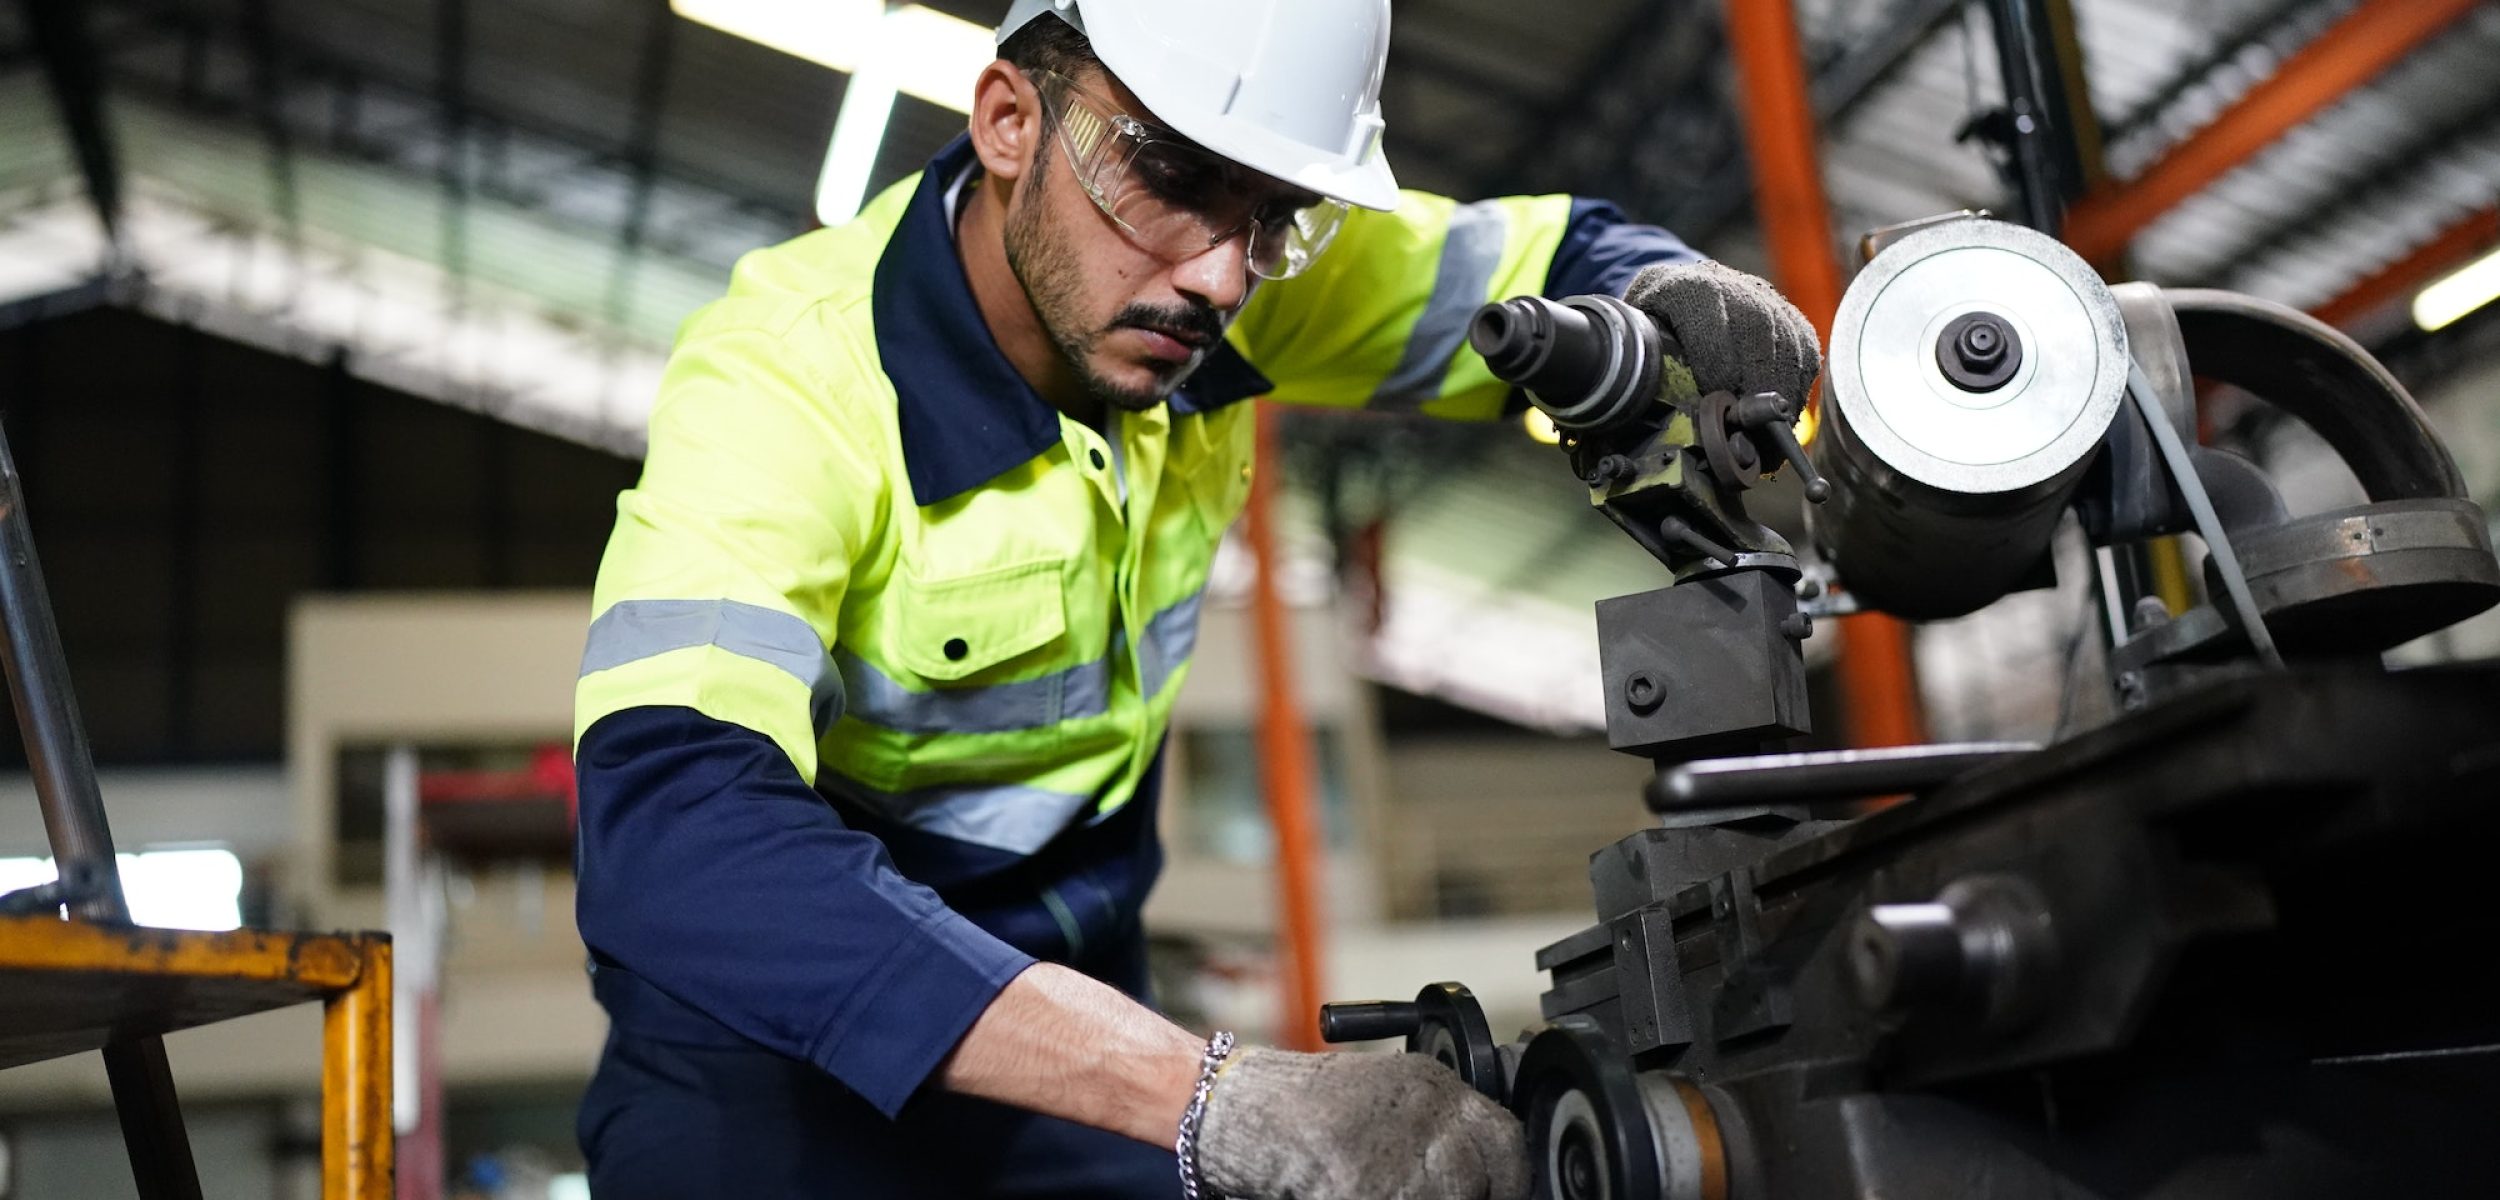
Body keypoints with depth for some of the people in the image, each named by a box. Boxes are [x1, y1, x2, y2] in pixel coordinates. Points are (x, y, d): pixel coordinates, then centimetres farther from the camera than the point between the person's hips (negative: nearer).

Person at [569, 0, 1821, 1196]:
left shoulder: (1201, 262, -11)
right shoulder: (779, 376, -27)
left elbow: (1546, 258, 4)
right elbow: (671, 836, -42)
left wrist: (1674, 294, -22)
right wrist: (1206, 1095, -50)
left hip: (1065, 975, 5)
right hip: (778, 1011, -4)